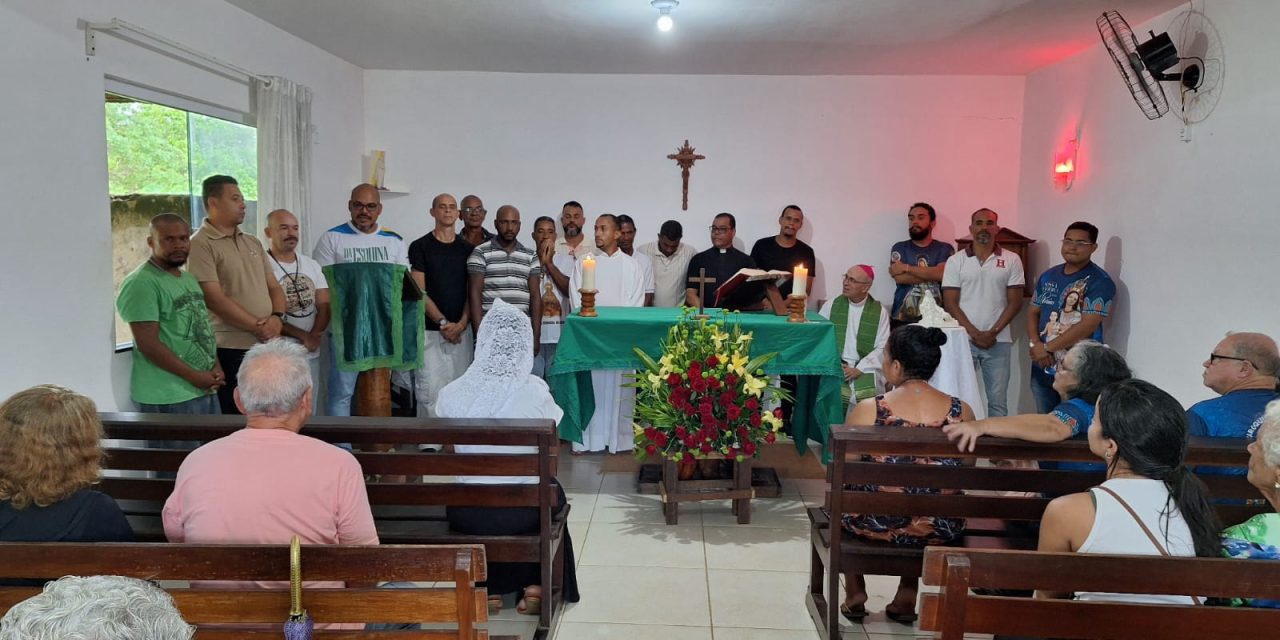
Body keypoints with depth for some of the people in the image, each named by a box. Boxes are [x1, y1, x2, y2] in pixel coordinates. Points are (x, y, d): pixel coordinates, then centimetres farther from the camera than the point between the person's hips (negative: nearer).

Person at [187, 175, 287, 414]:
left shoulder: (253, 242, 16)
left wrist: (277, 317, -7)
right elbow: (215, 300, -15)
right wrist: (257, 327, -14)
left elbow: (274, 287, 14)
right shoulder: (201, 244, -8)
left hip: (267, 346, 7)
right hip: (231, 349, -7)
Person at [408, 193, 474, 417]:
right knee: (430, 390, -7)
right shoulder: (420, 247, 2)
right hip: (430, 330, -3)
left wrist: (461, 324, -7)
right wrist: (443, 323, -11)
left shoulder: (468, 249, 12)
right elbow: (419, 291, -4)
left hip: (461, 330, 3)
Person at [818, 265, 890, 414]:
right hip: (834, 366, 1)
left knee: (869, 395, -28)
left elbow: (882, 348, 0)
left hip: (865, 368, 0)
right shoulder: (831, 305, 7)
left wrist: (859, 369, -12)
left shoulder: (880, 311, 4)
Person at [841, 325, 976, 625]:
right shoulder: (963, 412, -8)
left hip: (877, 524, -2)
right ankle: (906, 597, 35)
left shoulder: (868, 410, -16)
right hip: (940, 530, 3)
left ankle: (855, 594, 34)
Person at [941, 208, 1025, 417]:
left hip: (998, 341, 0)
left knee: (997, 401, 3)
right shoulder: (956, 261, 4)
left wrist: (992, 333, -9)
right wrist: (975, 333, -10)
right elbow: (950, 303, 0)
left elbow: (1015, 302, 3)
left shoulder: (1011, 260, 6)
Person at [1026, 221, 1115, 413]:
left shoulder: (1099, 281, -10)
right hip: (1042, 368, 6)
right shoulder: (1048, 276, 11)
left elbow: (1088, 326, -18)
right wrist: (1036, 344, -6)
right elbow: (1033, 312, 13)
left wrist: (1047, 348, -15)